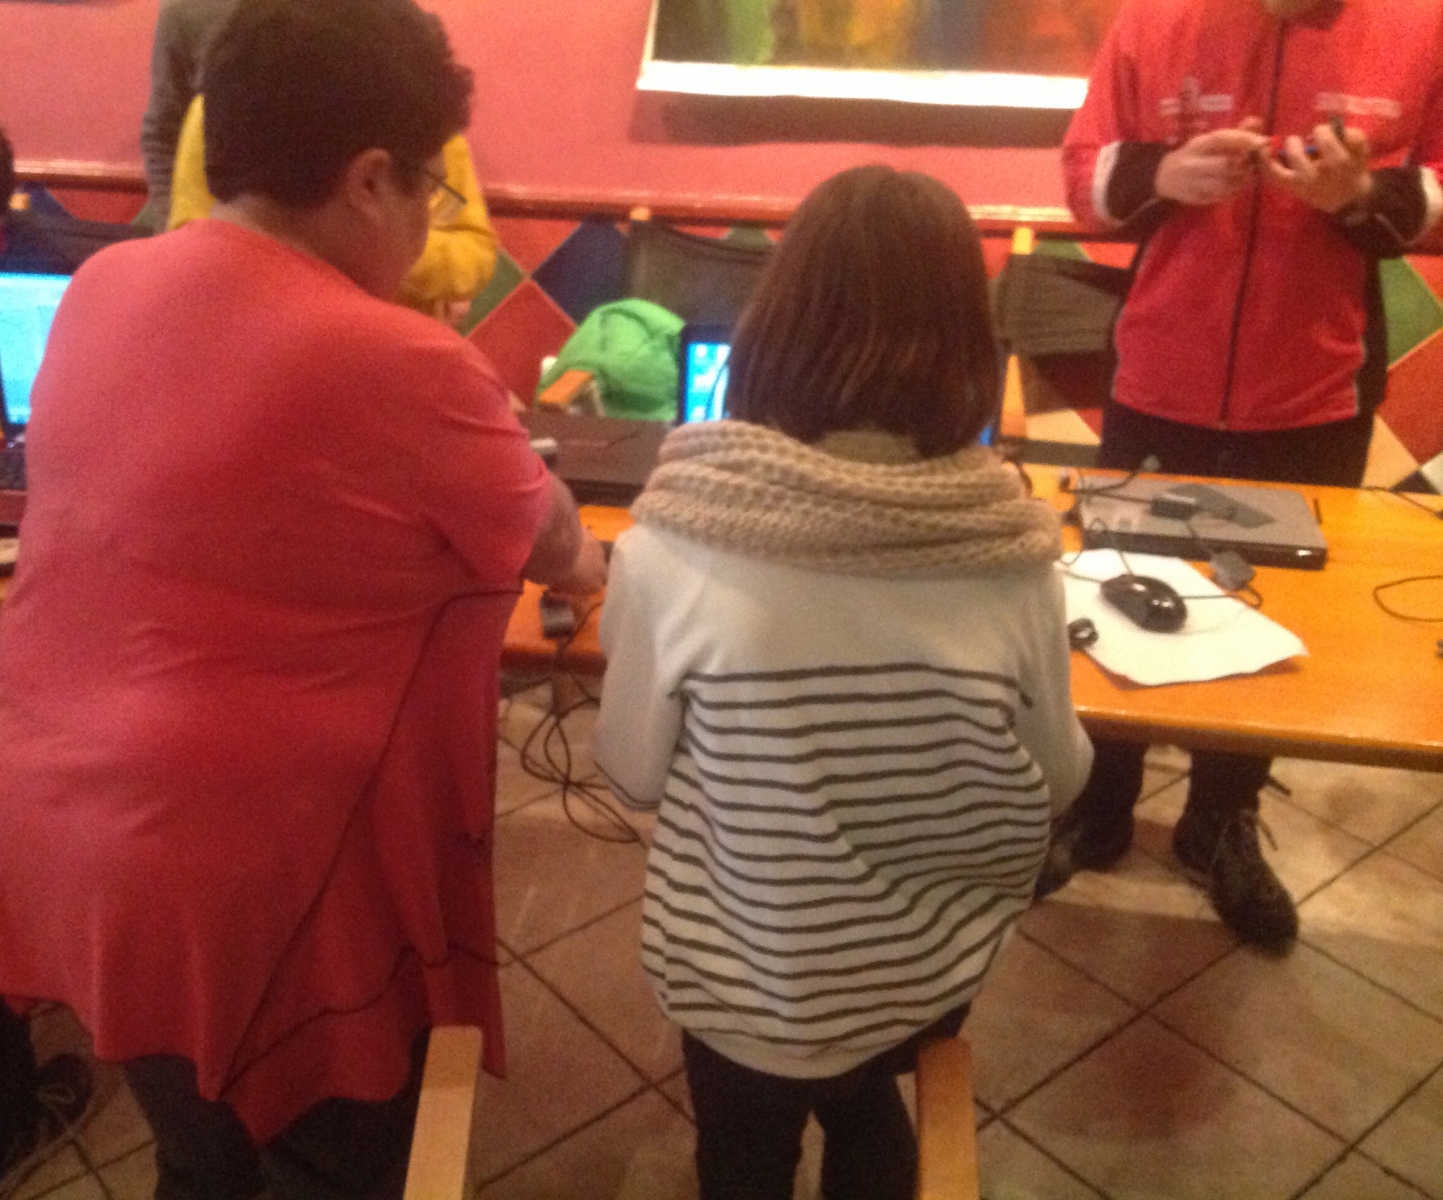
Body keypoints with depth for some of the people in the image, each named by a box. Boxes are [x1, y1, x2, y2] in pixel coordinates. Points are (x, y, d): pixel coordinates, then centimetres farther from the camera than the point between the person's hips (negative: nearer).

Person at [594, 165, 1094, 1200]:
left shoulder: (676, 546, -27)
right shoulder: (1012, 560, -22)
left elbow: (632, 772, -12)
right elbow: (1055, 781, -7)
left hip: (744, 982, -1)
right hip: (930, 972, 2)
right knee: (866, 1114, 35)